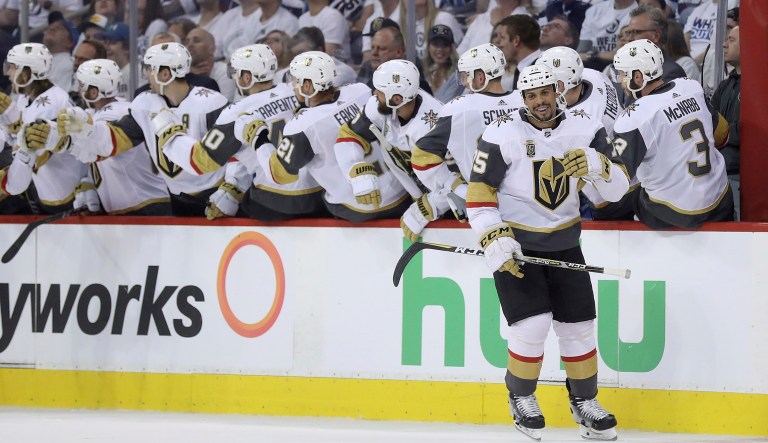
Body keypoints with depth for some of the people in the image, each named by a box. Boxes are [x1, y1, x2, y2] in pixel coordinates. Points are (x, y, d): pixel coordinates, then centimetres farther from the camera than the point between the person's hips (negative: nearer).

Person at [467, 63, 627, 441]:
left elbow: (617, 189, -9)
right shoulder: (503, 134, -14)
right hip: (515, 245, -4)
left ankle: (584, 402, 26)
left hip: (563, 245, 4)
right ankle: (521, 398, 11)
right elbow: (479, 192, -11)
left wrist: (597, 165, -30)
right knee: (533, 325, -13)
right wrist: (494, 239, -22)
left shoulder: (584, 130, -5)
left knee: (578, 325, 6)